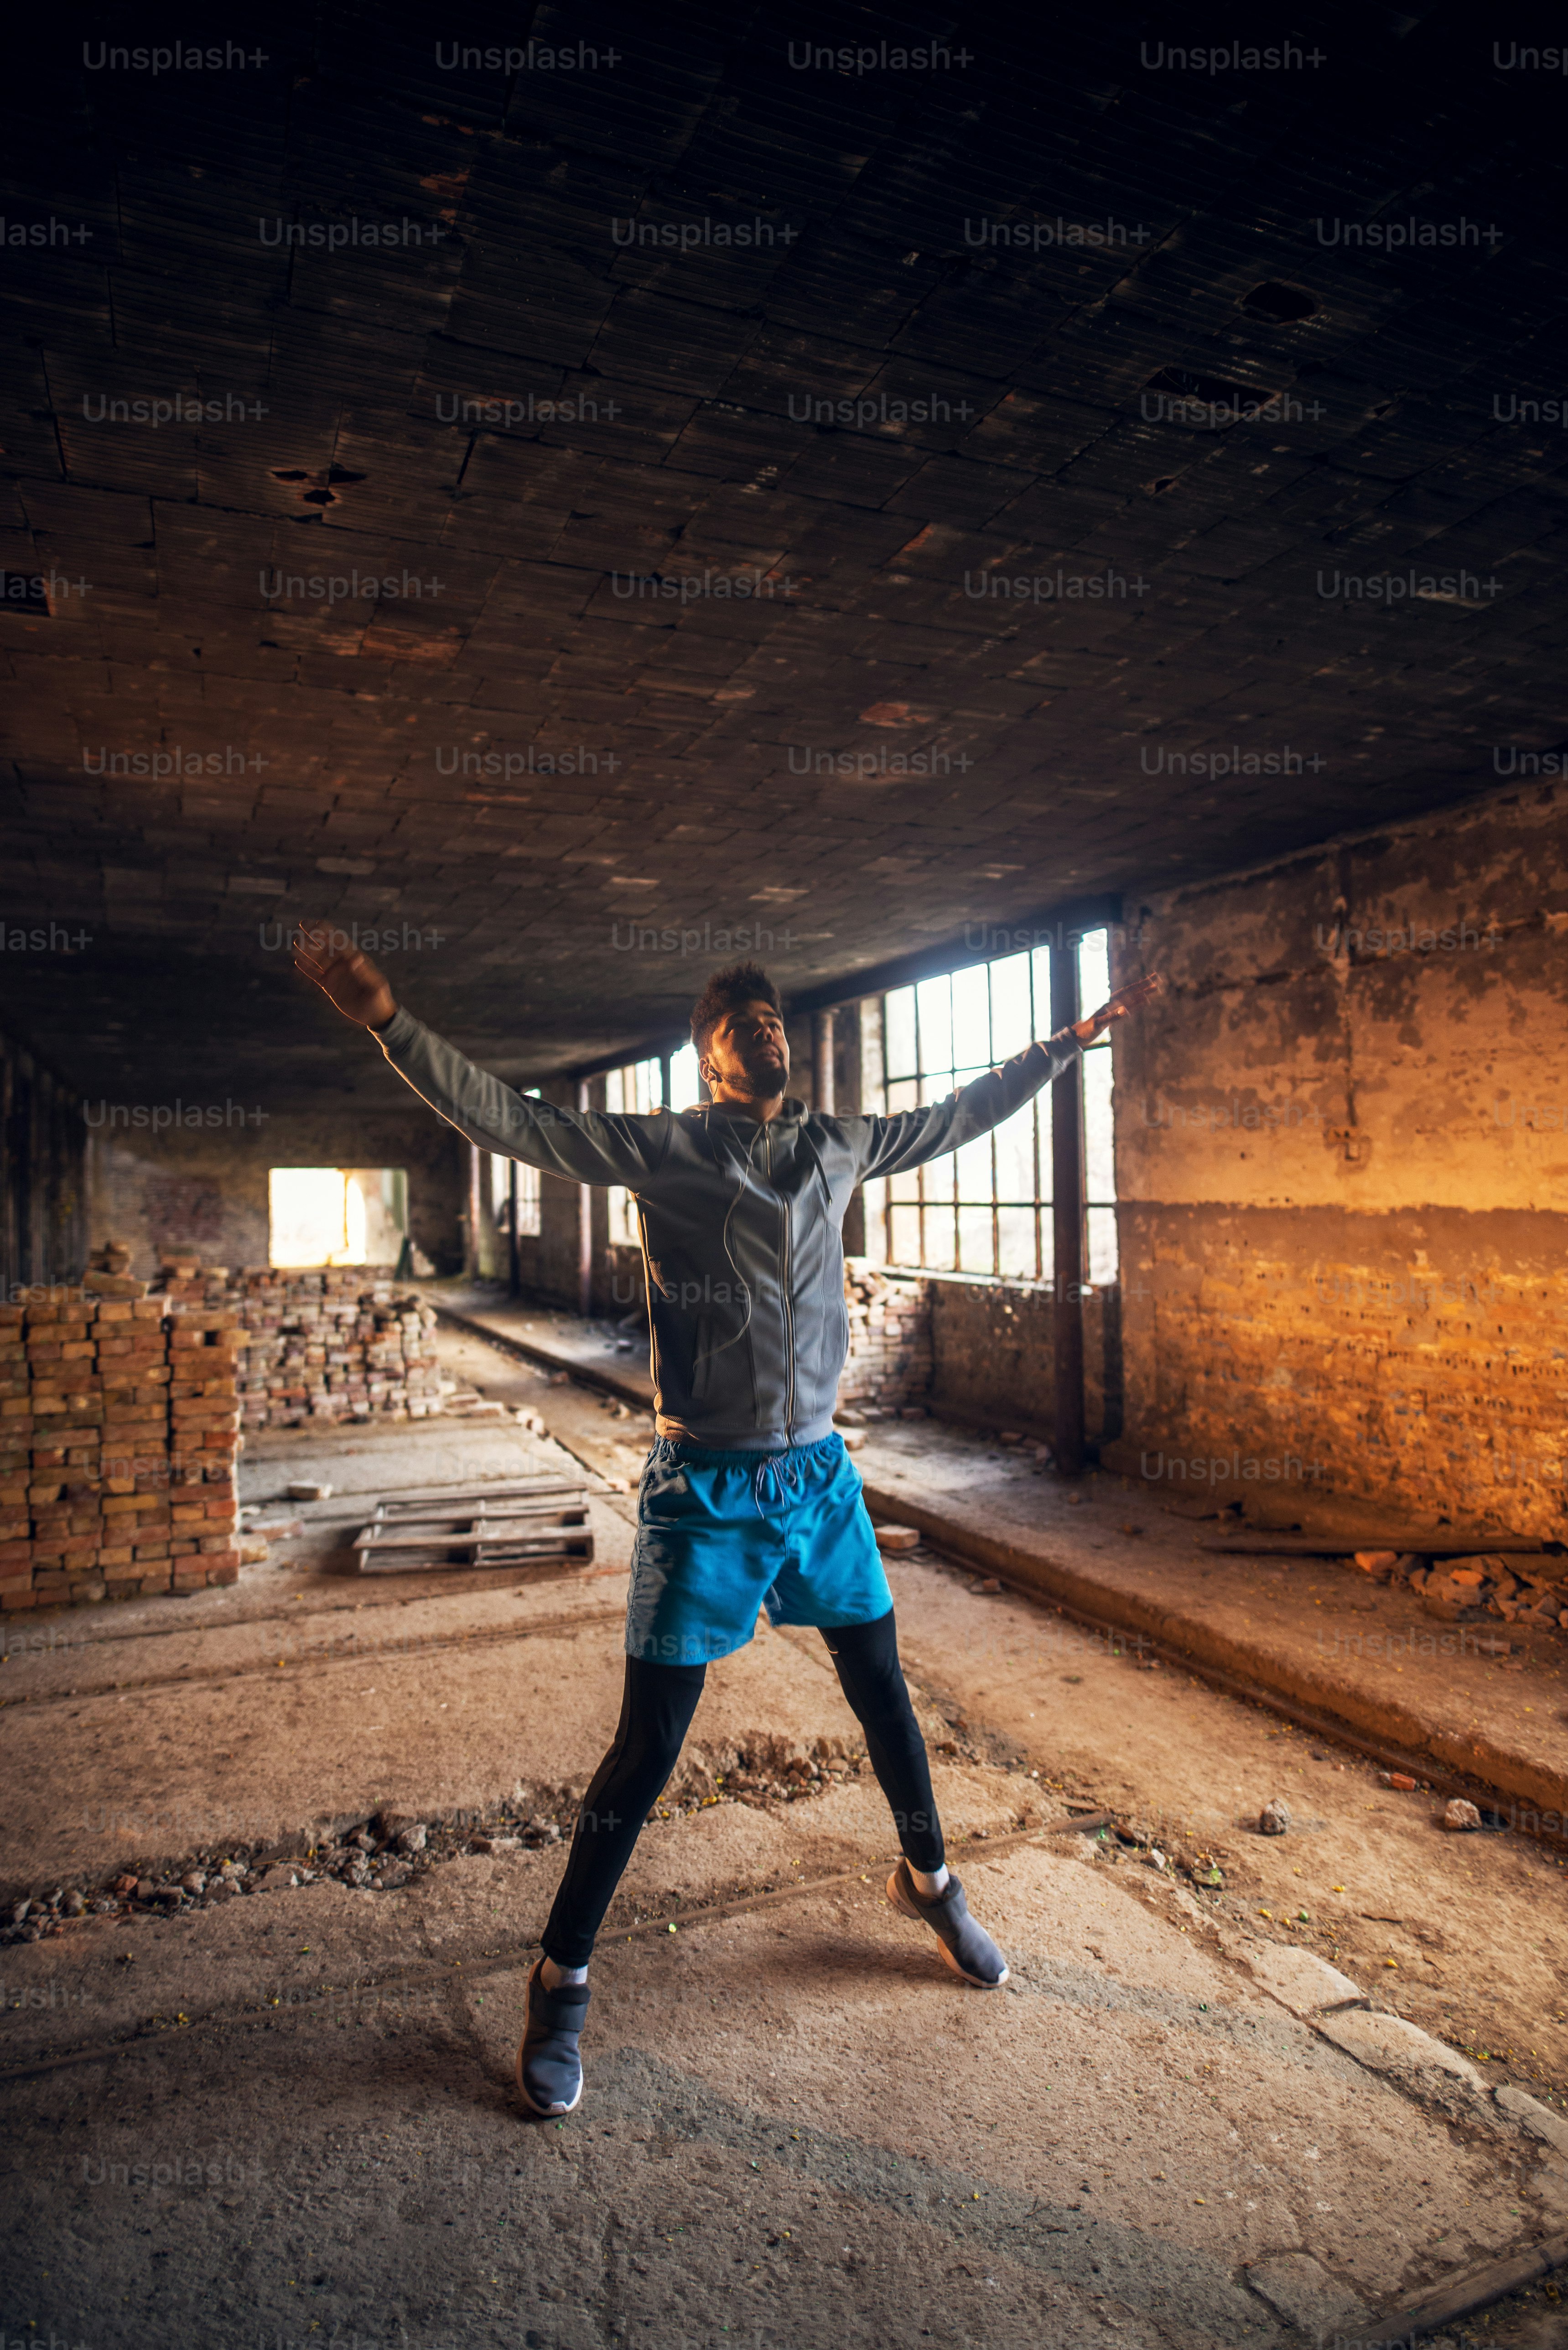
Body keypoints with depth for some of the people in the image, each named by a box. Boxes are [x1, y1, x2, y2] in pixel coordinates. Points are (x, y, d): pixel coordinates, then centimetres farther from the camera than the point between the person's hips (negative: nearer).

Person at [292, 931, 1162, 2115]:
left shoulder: (839, 1146, 5)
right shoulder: (664, 1150, -7)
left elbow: (962, 1115, 19)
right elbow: (508, 1118, -14)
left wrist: (1073, 1040, 25)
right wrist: (391, 1021, -24)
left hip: (820, 1474, 4)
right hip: (706, 1487, -4)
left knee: (885, 1693, 18)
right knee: (649, 1745, 2)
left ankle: (930, 1878, 46)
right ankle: (561, 1982, 24)